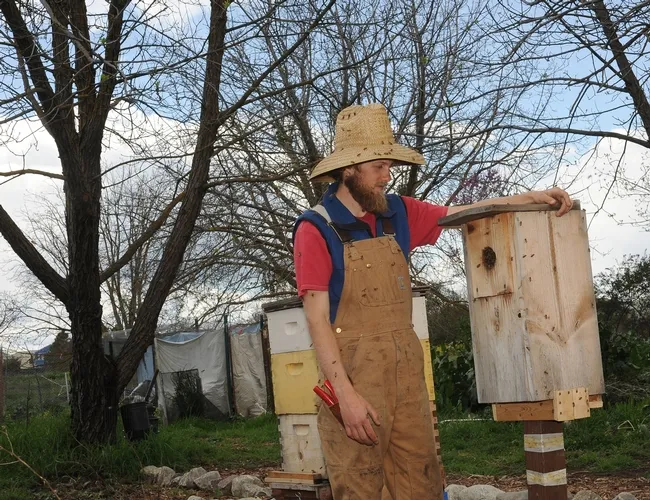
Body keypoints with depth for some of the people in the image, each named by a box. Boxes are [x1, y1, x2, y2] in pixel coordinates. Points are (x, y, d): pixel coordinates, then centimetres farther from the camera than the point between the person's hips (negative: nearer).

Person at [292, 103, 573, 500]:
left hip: (407, 369, 6)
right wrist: (345, 394, -18)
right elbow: (317, 320, -12)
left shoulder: (398, 213, 8)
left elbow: (461, 213, 16)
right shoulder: (316, 230, -9)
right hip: (354, 373, -5)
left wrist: (528, 198, 2)